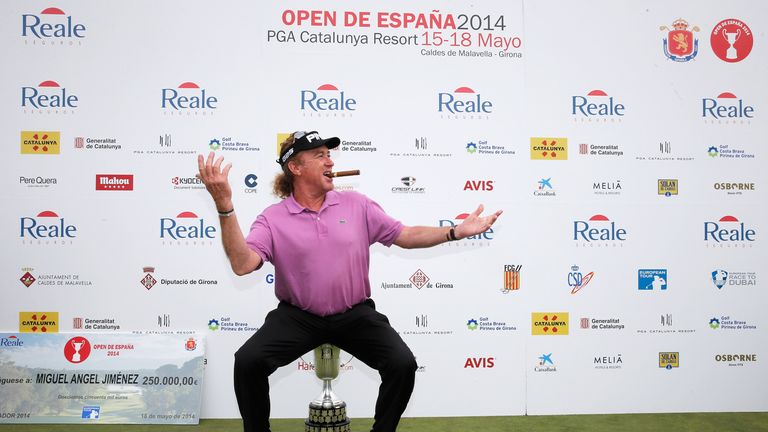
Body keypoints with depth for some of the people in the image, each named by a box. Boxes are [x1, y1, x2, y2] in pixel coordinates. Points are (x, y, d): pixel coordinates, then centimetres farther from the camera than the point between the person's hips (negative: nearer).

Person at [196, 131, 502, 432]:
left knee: (403, 363, -18)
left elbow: (405, 236, 6)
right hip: (298, 317, -1)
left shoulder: (357, 205, 3)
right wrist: (224, 206, -29)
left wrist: (457, 232, -4)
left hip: (355, 315, 2)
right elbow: (242, 265, -20)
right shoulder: (272, 219, -5)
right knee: (247, 362, -22)